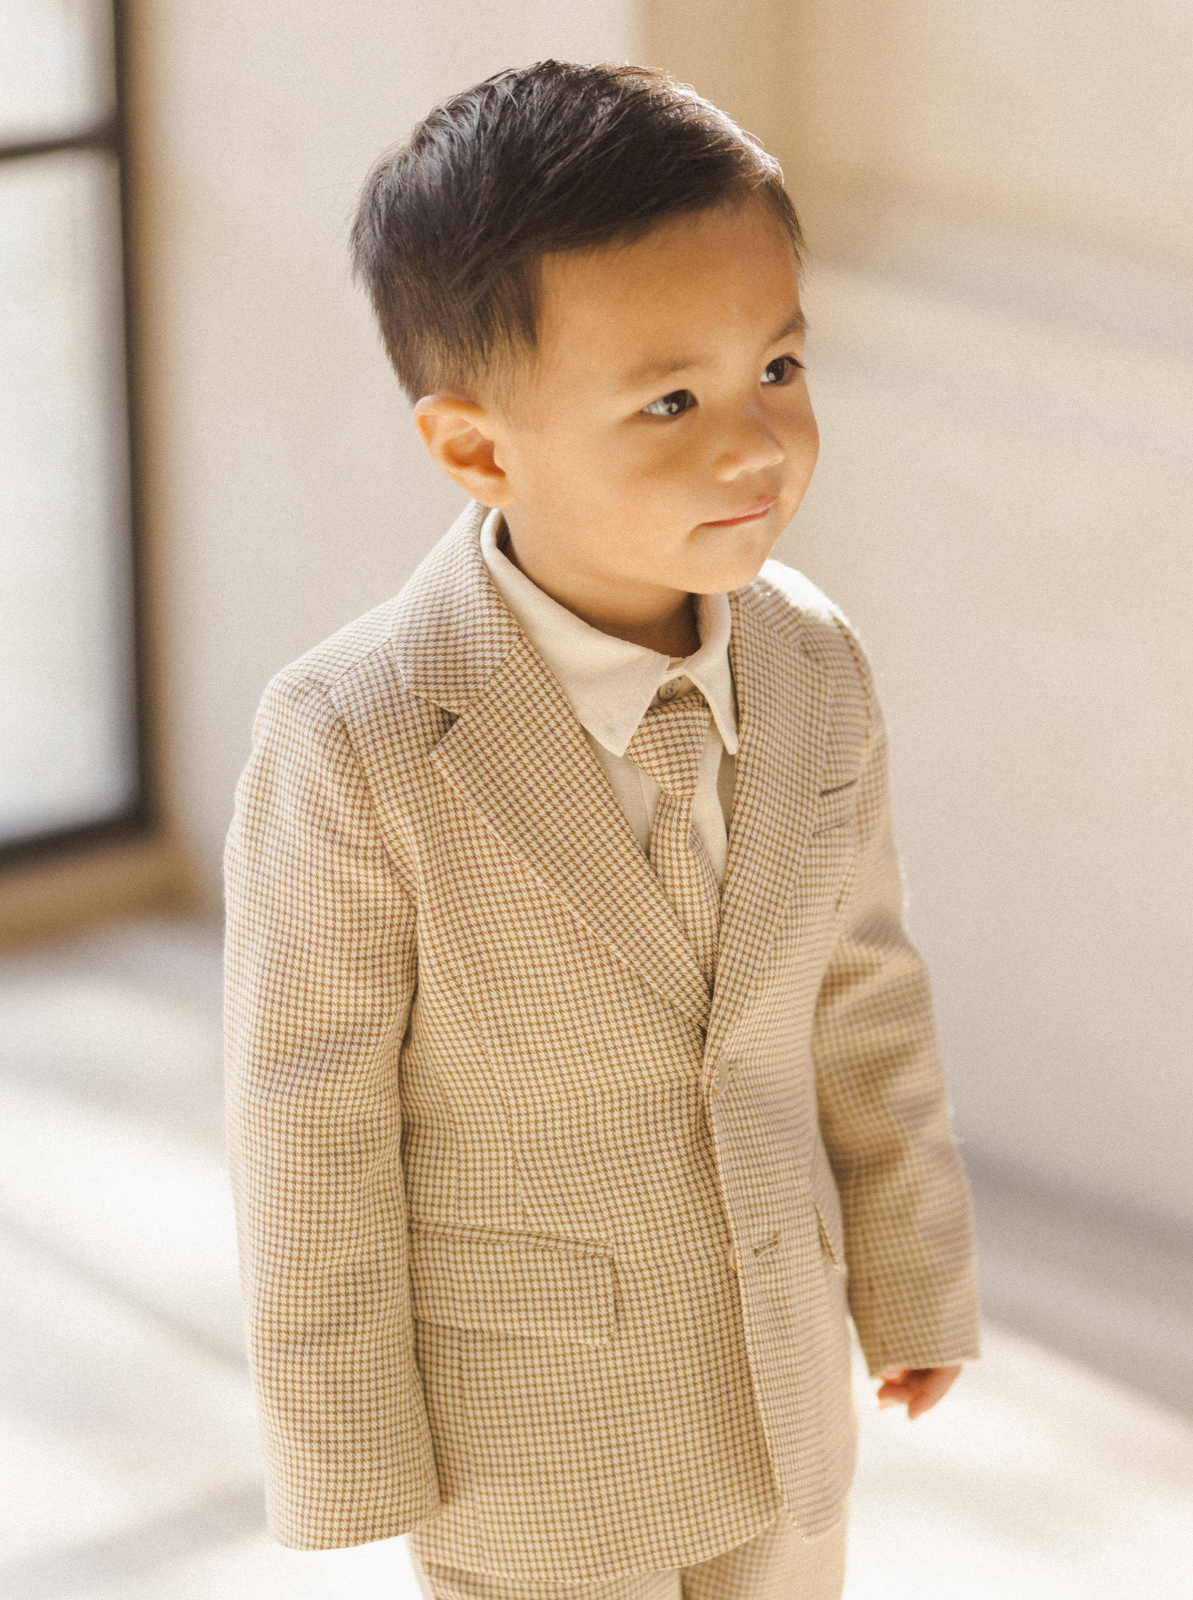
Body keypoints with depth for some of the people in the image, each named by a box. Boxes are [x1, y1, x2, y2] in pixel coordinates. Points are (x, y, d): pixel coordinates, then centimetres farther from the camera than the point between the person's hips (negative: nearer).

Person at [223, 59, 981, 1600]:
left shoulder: (812, 669, -10)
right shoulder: (352, 748, -26)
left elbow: (862, 995, 3)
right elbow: (309, 1126, -17)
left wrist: (914, 1279, 12)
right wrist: (350, 1456, -10)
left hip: (783, 1392, 5)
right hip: (527, 1453, -5)